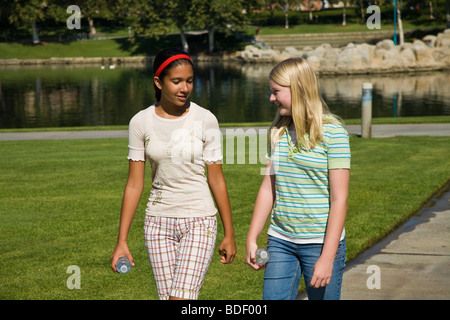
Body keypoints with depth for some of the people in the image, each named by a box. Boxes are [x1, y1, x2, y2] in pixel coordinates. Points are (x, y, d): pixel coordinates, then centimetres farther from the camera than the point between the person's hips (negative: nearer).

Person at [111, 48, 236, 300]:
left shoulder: (205, 120, -5)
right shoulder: (141, 122, -1)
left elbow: (217, 180, 0)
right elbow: (134, 185, 3)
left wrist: (229, 234, 3)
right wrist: (122, 240, 1)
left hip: (199, 221, -2)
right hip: (158, 222, 2)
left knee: (181, 299, -15)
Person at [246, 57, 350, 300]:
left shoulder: (332, 133, -10)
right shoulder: (278, 132, 8)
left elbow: (339, 200, -12)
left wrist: (327, 257, -16)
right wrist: (251, 239, 11)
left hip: (320, 242, -5)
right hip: (280, 243, 5)